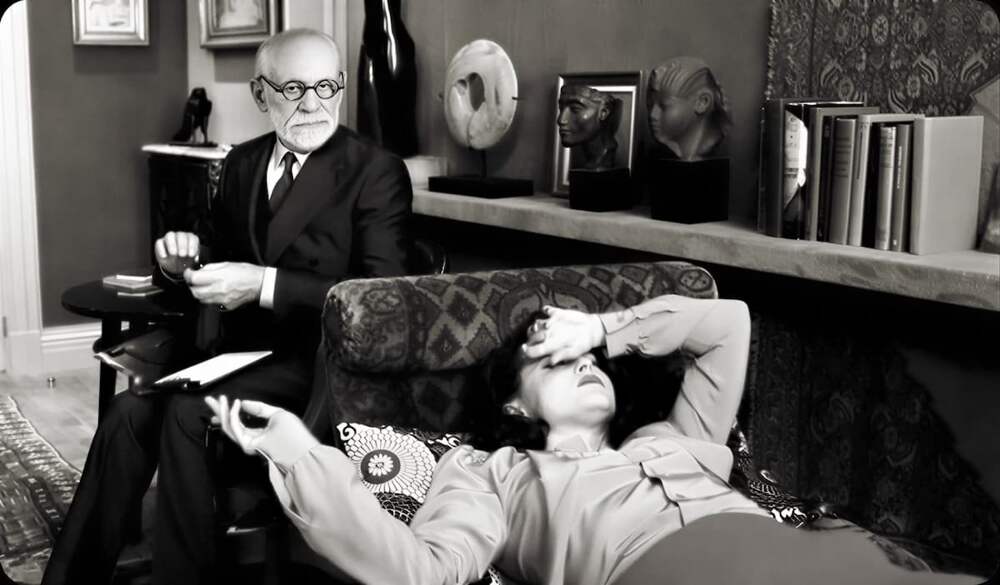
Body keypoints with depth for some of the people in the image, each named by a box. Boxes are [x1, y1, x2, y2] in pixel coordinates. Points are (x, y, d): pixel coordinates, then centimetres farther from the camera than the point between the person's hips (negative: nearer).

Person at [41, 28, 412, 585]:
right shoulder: (243, 162, 13)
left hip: (323, 355, -5)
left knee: (188, 412, -28)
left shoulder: (377, 171, -7)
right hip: (245, 343, 6)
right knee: (131, 409, -20)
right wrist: (188, 258, -2)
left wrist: (264, 284, -23)